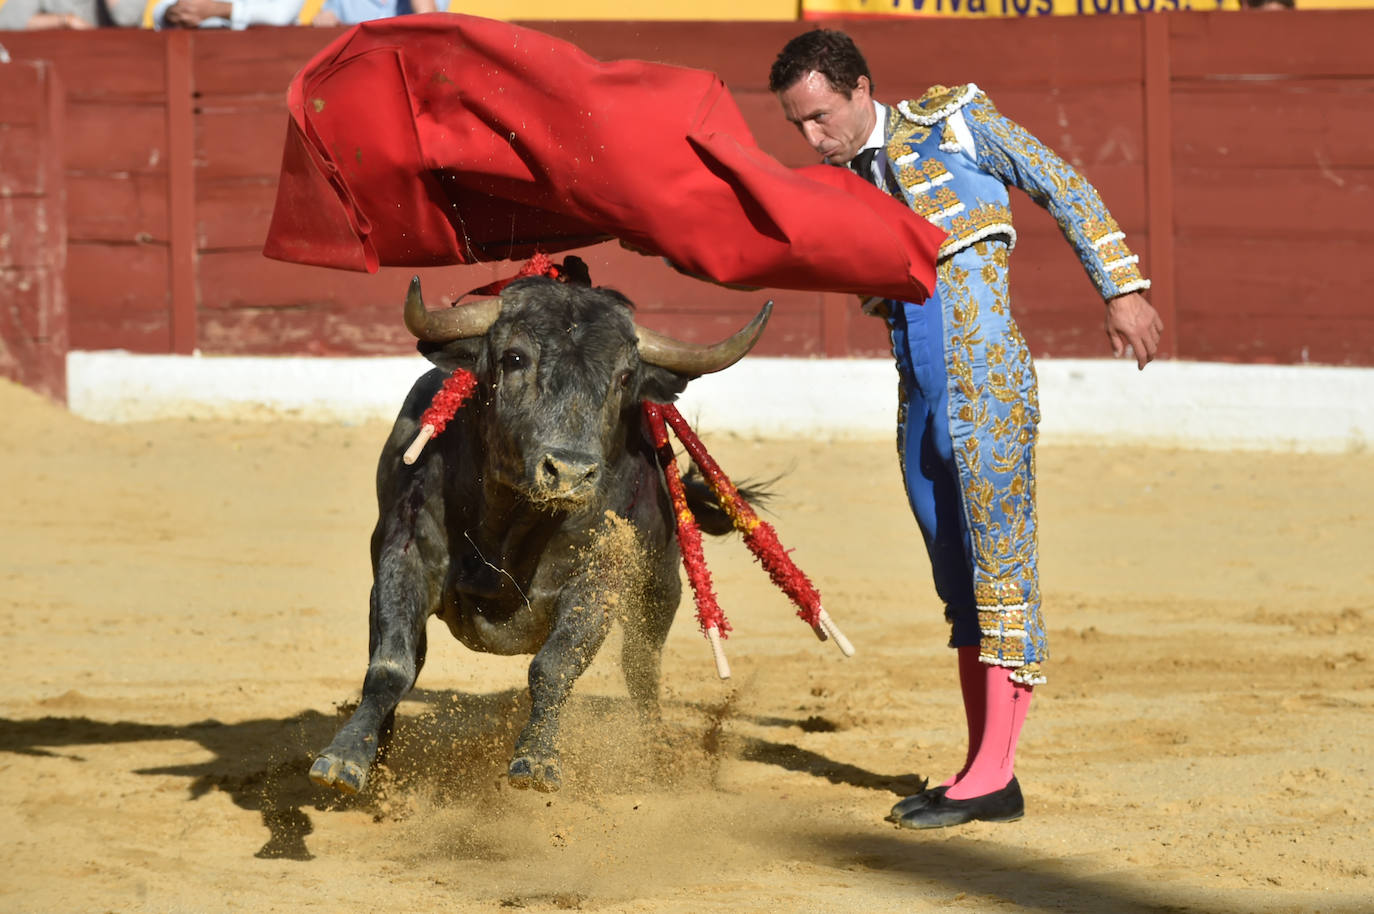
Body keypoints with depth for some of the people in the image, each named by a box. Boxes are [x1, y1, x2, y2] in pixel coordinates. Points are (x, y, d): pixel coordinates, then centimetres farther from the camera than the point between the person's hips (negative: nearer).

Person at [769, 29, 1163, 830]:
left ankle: (994, 776, -8)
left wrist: (1122, 290, 1)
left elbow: (1065, 190, 4)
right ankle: (984, 772, 12)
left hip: (989, 387, -7)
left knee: (1002, 568, -6)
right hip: (920, 400, 7)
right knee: (959, 583, 8)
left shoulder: (954, 122, 0)